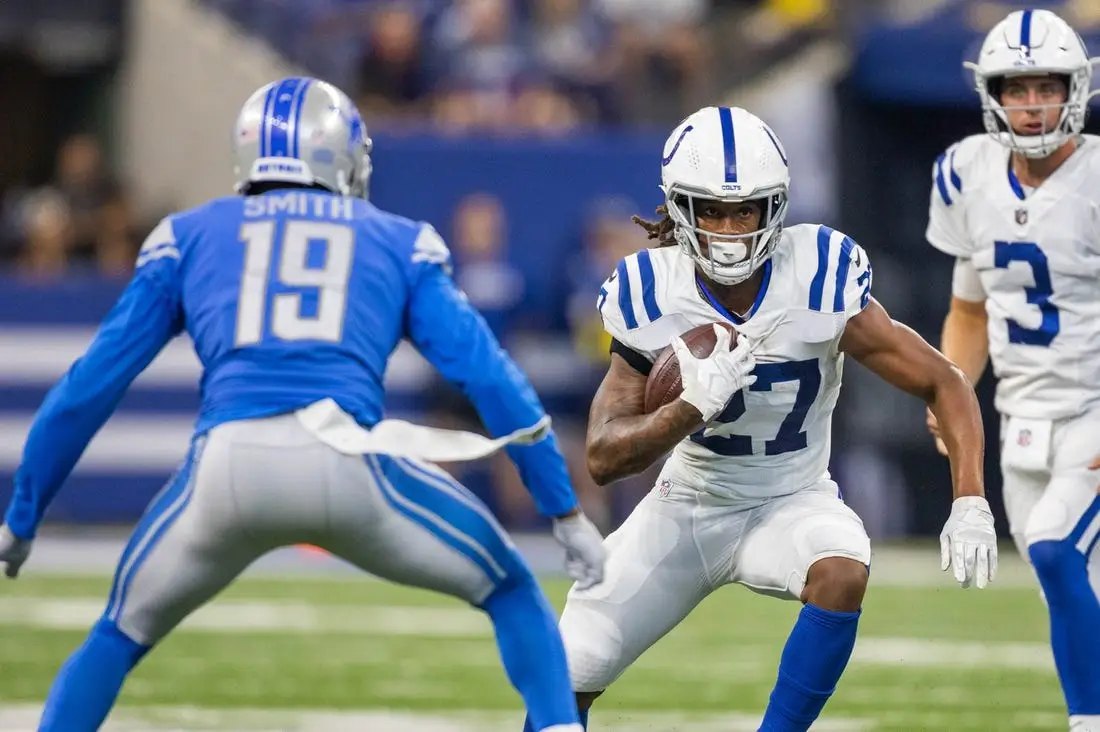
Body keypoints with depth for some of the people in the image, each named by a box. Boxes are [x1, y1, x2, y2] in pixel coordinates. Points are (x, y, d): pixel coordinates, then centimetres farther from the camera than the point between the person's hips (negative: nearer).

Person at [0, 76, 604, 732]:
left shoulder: (188, 236, 25)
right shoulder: (399, 244, 24)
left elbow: (89, 389, 24)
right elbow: (490, 377, 15)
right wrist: (565, 510, 18)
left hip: (228, 464, 1)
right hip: (349, 465, -1)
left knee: (124, 633, 27)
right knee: (511, 593, 22)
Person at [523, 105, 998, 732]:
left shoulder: (819, 280, -21)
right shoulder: (650, 297, -17)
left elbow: (945, 384, -15)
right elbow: (604, 458, -15)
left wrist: (970, 504, -28)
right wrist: (693, 406, -33)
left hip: (791, 503, -1)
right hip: (686, 507, 1)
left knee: (842, 572, -35)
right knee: (567, 678, -3)